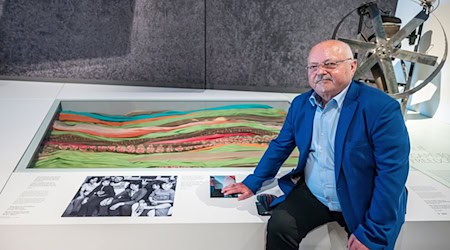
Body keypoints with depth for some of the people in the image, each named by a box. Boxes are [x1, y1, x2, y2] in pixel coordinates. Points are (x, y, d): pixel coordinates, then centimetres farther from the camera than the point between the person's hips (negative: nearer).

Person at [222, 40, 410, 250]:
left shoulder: (382, 108, -17)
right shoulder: (300, 104, 1)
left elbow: (392, 173, -18)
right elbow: (280, 146, 9)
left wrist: (371, 233, -19)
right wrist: (252, 183, 6)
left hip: (363, 205, -2)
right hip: (311, 195, 3)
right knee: (279, 225, -17)